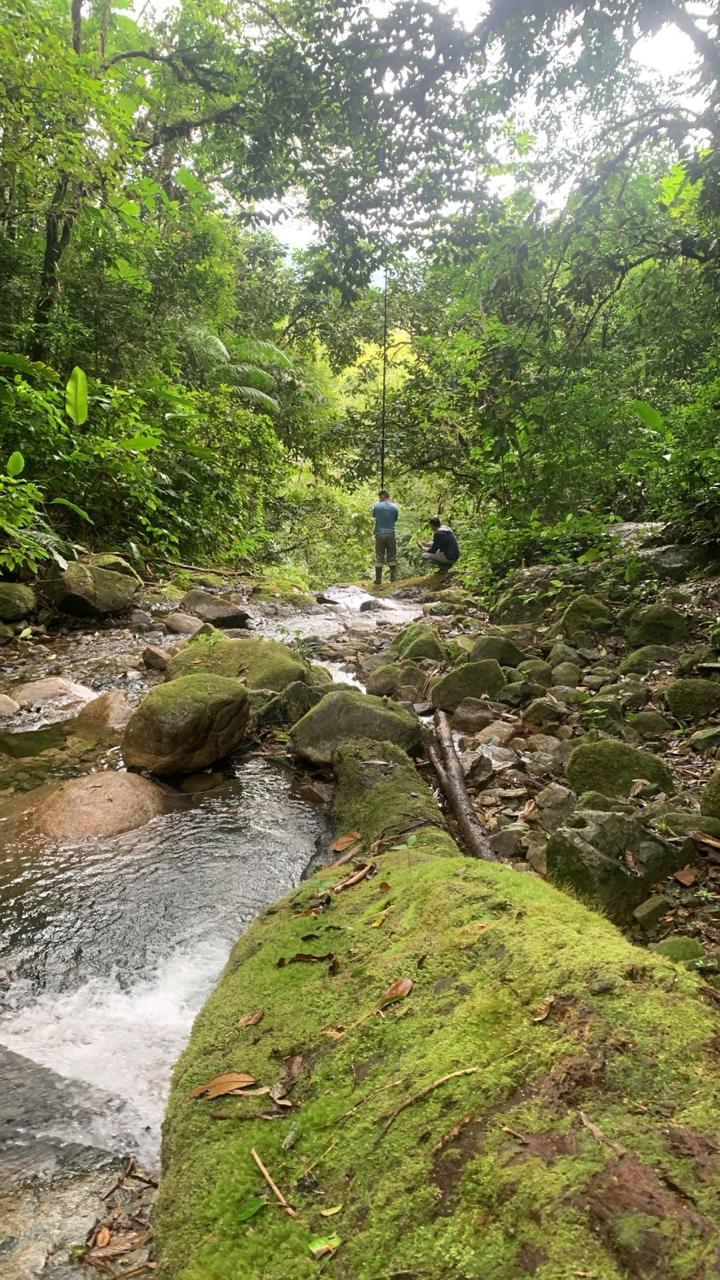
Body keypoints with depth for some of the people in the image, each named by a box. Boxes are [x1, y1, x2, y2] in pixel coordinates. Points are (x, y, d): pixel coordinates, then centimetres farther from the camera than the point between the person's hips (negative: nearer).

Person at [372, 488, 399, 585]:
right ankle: (393, 578, 7)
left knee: (379, 558, 3)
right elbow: (395, 520, 11)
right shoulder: (394, 507, 0)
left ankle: (378, 580, 2)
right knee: (392, 557, 8)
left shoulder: (377, 506, -4)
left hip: (379, 534, -1)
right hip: (391, 534, 1)